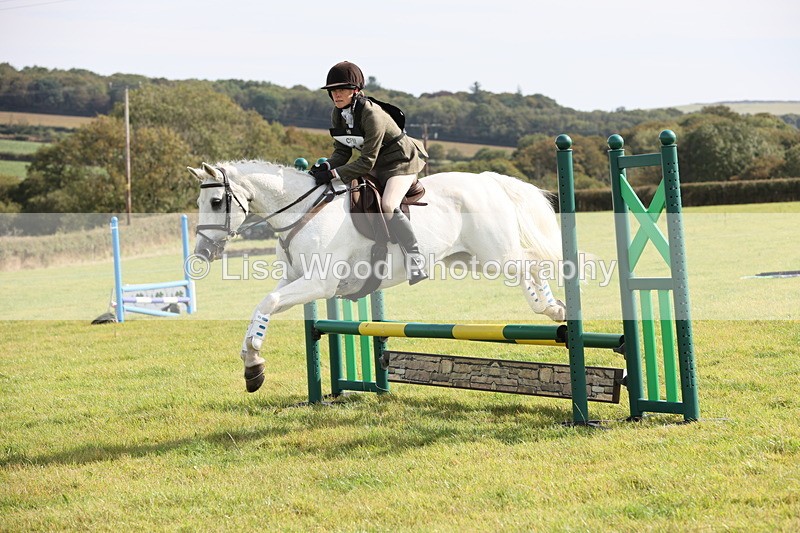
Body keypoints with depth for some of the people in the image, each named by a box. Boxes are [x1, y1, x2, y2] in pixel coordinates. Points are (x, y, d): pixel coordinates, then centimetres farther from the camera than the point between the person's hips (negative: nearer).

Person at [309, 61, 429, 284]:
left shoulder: (371, 114, -29)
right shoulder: (338, 114, -5)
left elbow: (367, 162, -28)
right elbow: (342, 152, 1)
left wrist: (334, 174, -32)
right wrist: (326, 165, -20)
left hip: (401, 161, -9)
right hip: (376, 166, 9)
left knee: (387, 206, -29)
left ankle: (416, 260, -23)